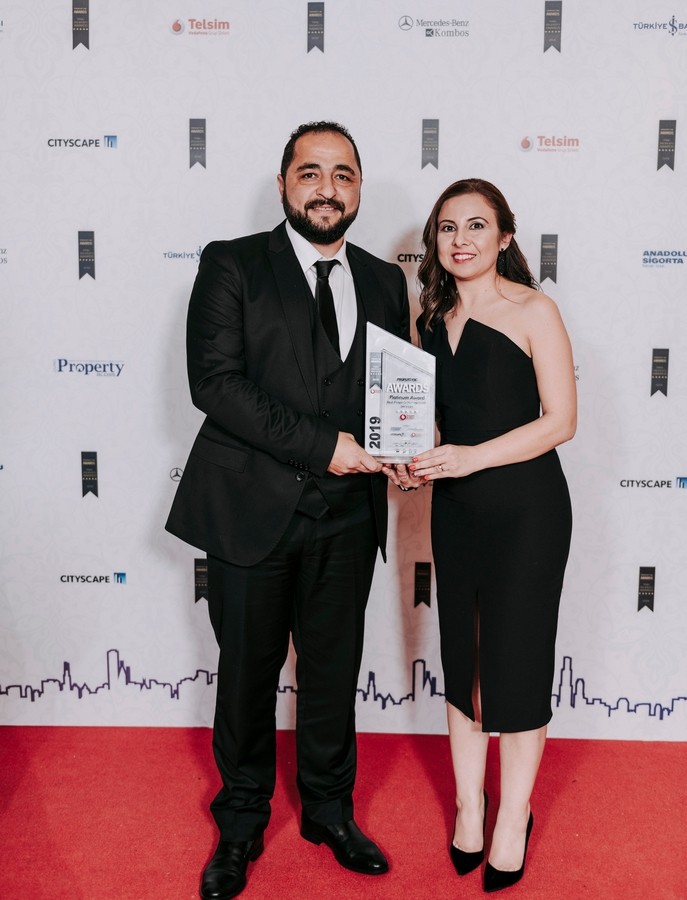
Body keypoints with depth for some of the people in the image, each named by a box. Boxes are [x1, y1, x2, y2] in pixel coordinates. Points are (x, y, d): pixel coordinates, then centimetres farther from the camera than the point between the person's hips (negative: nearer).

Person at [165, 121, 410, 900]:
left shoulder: (383, 281, 11)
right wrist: (319, 445, -19)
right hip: (253, 510, -3)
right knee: (248, 674, 11)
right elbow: (214, 381, -14)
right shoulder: (232, 265, -3)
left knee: (334, 672, 15)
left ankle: (329, 811, 37)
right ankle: (241, 824, 33)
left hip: (347, 516, 3)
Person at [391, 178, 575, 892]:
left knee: (516, 660, 4)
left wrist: (472, 457, -21)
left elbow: (561, 419, -13)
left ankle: (513, 819, 24)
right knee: (461, 660, 13)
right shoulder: (434, 320, 9)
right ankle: (468, 803, 31)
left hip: (525, 506, -5)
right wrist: (416, 463, -1)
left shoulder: (533, 311, -8)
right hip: (454, 508, 5)